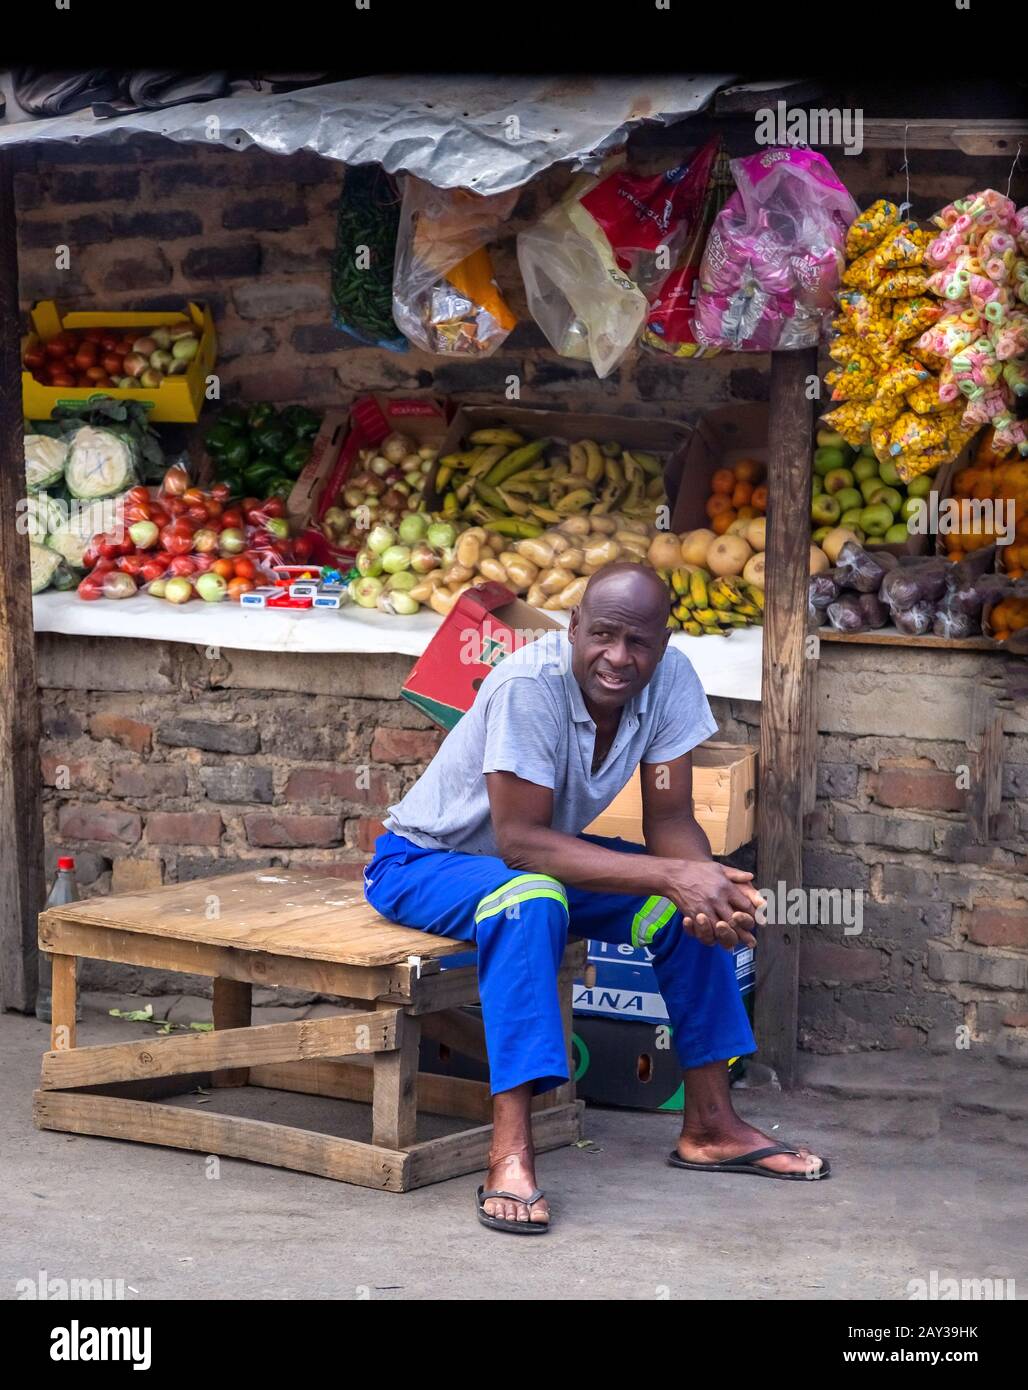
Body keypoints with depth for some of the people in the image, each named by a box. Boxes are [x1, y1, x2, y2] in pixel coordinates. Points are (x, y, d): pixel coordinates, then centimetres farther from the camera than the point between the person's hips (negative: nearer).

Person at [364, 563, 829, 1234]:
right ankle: (511, 1153, -40)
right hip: (423, 863, -7)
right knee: (531, 899, -38)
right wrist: (672, 875, -40)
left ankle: (710, 1126, 1)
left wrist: (708, 882, -33)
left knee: (702, 906, -9)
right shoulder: (529, 685, -33)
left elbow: (670, 818, -10)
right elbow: (519, 841, -35)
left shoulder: (670, 677, -14)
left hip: (544, 857, 7)